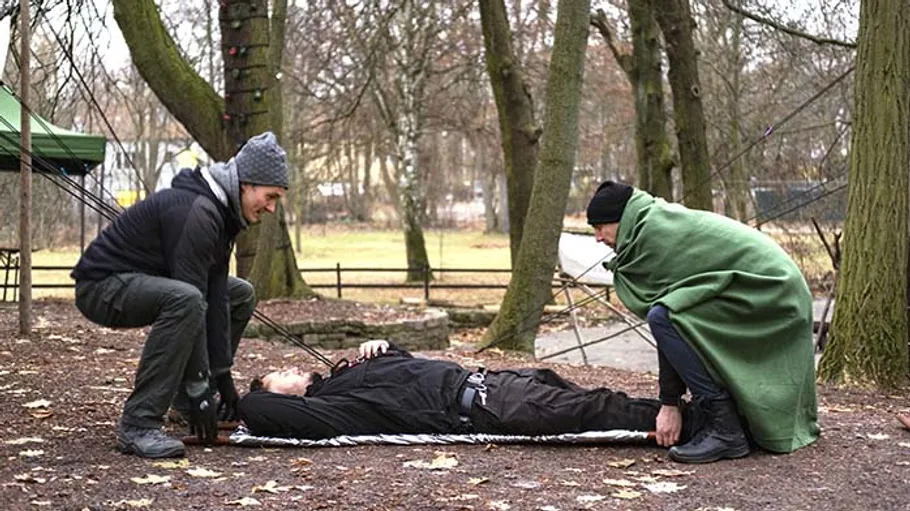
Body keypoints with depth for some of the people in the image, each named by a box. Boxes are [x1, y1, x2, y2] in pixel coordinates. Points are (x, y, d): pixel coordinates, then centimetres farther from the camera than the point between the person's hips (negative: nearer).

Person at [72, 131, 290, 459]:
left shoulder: (223, 212, 4)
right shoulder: (195, 211, -26)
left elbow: (216, 296, 4)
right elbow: (194, 300, -28)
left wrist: (222, 378, 1)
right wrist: (199, 390, -25)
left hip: (143, 280, 10)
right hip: (102, 287, -10)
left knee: (240, 295, 13)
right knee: (185, 299, -37)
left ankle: (184, 400, 14)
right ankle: (138, 426, -31)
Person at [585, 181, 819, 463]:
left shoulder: (655, 234, -12)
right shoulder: (667, 221, 17)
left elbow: (666, 306, -14)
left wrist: (670, 403, -11)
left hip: (762, 293, -11)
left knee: (664, 318, -23)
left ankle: (724, 429, -19)